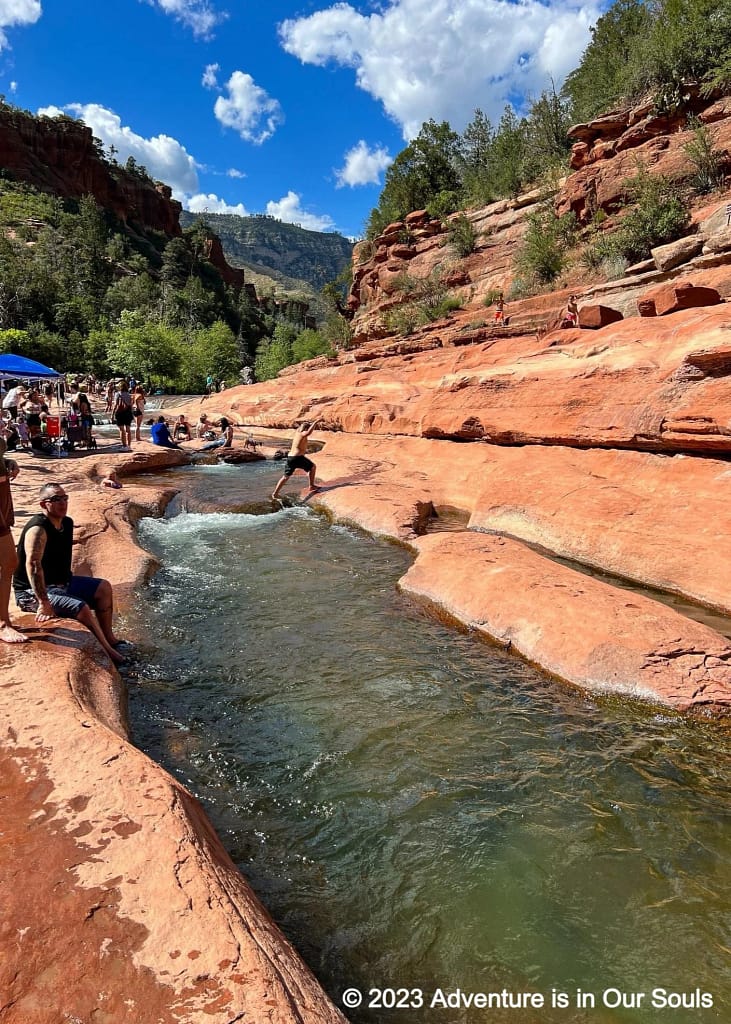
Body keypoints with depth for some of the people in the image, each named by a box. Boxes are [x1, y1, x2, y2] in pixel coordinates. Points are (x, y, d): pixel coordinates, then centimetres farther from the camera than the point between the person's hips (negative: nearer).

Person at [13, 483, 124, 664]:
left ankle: (109, 638, 17)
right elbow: (32, 564, -36)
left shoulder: (67, 523, 4)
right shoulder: (38, 529, -25)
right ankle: (108, 653, -12)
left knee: (104, 588, 8)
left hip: (60, 583, 10)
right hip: (32, 592, -10)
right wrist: (44, 604, -40)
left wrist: (68, 582, 19)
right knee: (81, 608, -27)